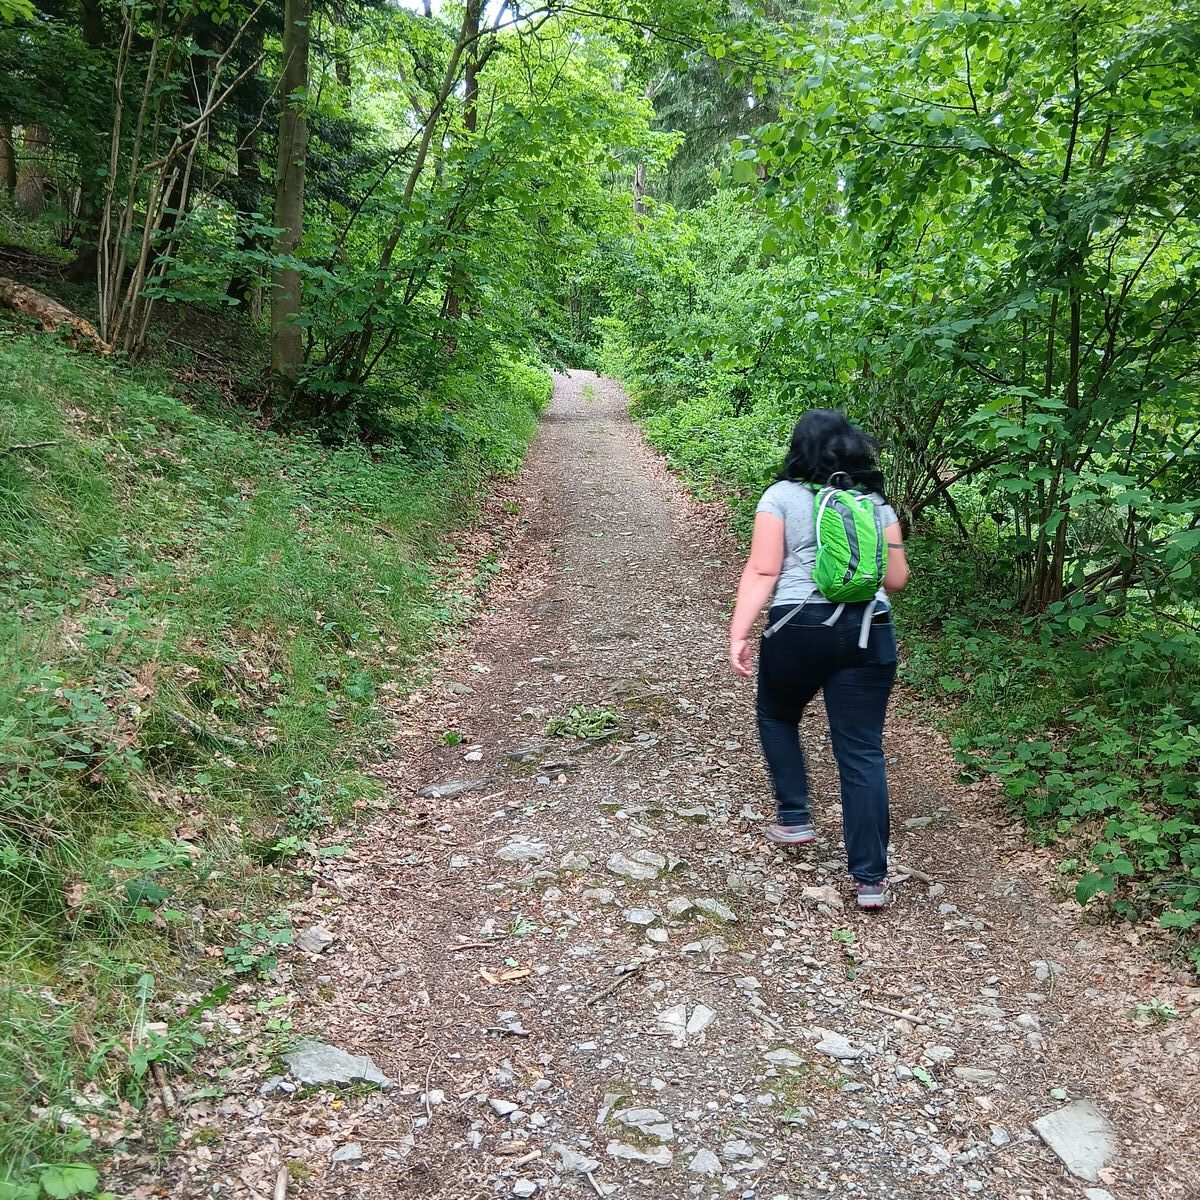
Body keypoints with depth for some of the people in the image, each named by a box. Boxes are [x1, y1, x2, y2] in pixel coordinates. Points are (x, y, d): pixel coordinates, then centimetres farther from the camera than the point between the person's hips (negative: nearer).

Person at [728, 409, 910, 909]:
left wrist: (738, 635, -8)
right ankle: (871, 878, 4)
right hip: (868, 631, 3)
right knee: (862, 751, 4)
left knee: (777, 717, 26)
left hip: (799, 628, -2)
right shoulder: (877, 503, 12)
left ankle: (794, 818, 26)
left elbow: (761, 573, -7)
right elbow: (897, 579, 13)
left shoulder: (782, 496, 1)